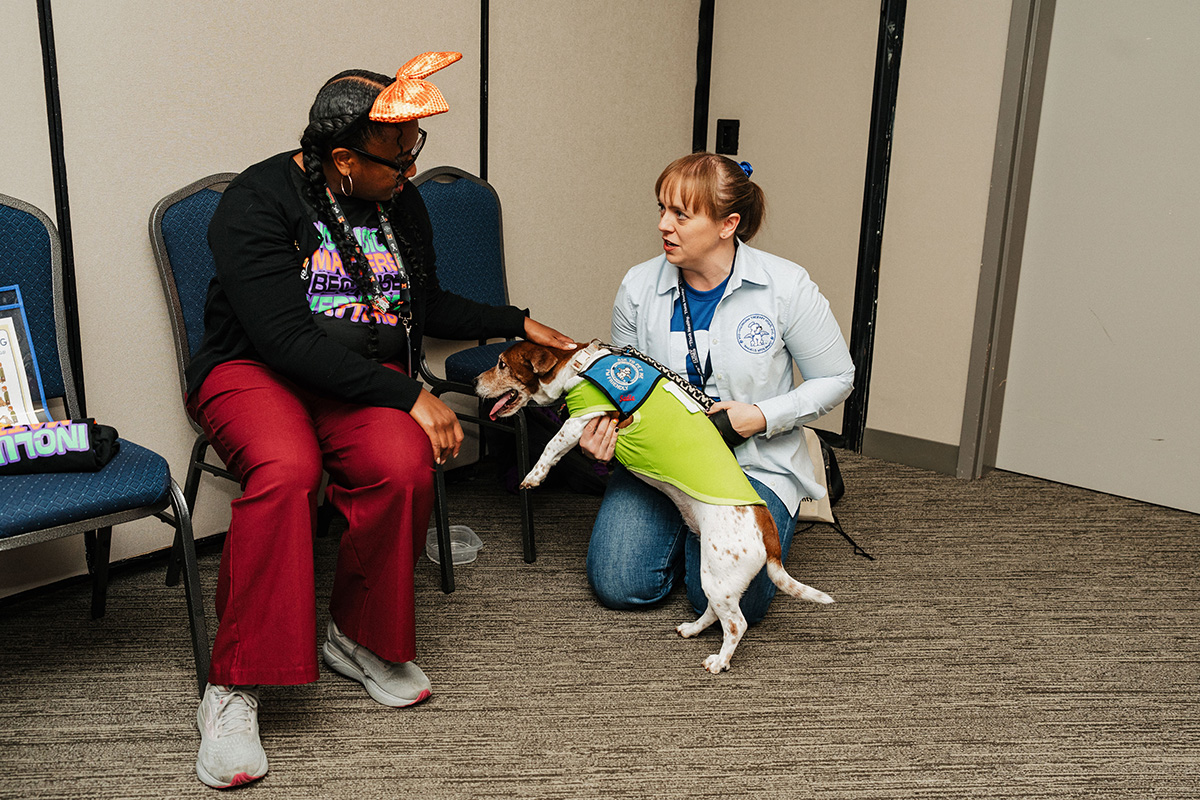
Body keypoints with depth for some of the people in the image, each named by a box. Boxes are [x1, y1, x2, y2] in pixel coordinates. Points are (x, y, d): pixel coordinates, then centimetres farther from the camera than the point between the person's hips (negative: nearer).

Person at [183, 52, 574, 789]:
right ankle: (233, 688, -22)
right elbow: (289, 341, -22)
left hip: (366, 378, 4)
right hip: (255, 369, -4)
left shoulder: (401, 203, 7)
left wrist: (518, 323, 21)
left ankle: (359, 638, -5)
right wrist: (409, 396, -25)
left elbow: (428, 308, 23)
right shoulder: (258, 203, -13)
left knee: (403, 464, -30)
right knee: (285, 468, -38)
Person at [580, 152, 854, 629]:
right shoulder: (638, 287, -5)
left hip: (755, 463, -2)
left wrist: (762, 417, -17)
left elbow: (836, 380, -2)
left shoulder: (786, 287, -12)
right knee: (617, 585, -13)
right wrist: (600, 432, -14)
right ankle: (685, 533, 20)